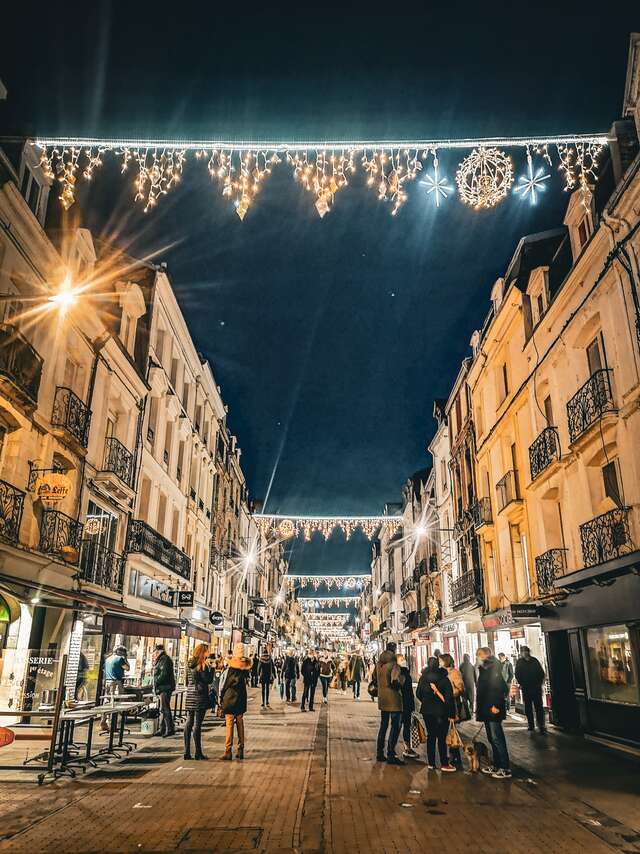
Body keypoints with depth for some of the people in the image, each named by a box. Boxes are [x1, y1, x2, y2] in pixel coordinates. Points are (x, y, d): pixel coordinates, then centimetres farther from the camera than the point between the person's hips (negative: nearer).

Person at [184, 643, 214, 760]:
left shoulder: (189, 663, 10)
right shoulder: (202, 664, -12)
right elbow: (209, 680, -12)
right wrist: (211, 668, -5)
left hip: (190, 695, 7)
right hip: (200, 695, -7)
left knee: (188, 723, 9)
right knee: (197, 724, -2)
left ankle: (187, 752, 10)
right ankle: (198, 753, 4)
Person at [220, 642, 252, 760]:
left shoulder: (231, 665, -13)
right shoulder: (247, 666, 1)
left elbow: (225, 682, -8)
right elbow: (245, 681, 8)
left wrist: (221, 696, 1)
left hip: (230, 697, -5)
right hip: (242, 698, 5)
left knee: (229, 724, -1)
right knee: (240, 723, 13)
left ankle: (228, 751, -2)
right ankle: (241, 750, 16)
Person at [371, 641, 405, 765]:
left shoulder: (378, 664, 7)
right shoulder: (393, 664, -17)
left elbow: (375, 678, 17)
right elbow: (395, 681, -25)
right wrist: (402, 678, -8)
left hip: (382, 698, 8)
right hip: (393, 698, -8)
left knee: (383, 725, 18)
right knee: (395, 726, 1)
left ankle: (380, 753, 22)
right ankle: (391, 755, 1)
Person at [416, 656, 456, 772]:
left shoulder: (423, 678, -1)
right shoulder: (444, 679, -11)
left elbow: (418, 694, 6)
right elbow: (449, 697, -13)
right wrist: (451, 714, -7)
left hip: (427, 711, 3)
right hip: (441, 712, -3)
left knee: (430, 736, 12)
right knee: (441, 738, 4)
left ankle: (431, 763, 15)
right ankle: (444, 764, 8)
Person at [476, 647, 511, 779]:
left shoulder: (493, 666, -11)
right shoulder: (484, 668, 17)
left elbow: (498, 686, -20)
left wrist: (495, 705, -24)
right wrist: (479, 708, 18)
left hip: (493, 708, -9)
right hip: (486, 708, 9)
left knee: (497, 738, -7)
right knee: (492, 738, 13)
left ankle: (505, 769, -3)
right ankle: (496, 765, 21)